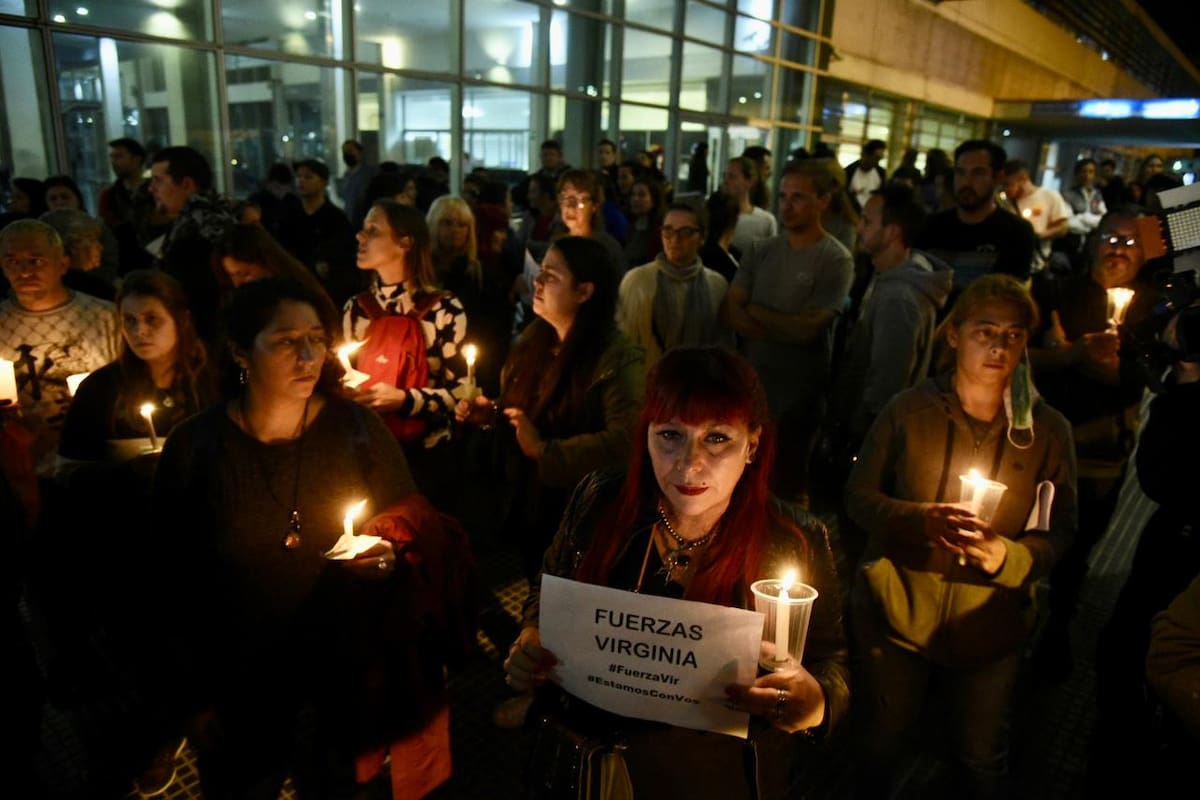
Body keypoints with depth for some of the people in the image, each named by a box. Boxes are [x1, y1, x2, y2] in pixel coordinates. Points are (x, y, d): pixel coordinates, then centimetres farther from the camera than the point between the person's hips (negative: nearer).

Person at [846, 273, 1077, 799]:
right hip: (895, 614, 0)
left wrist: (1006, 556, -25)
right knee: (878, 745, 21)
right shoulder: (907, 410, -9)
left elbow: (1060, 532, -4)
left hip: (988, 630, 1)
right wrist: (920, 518, -25)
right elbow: (858, 496, -6)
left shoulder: (1047, 431, -6)